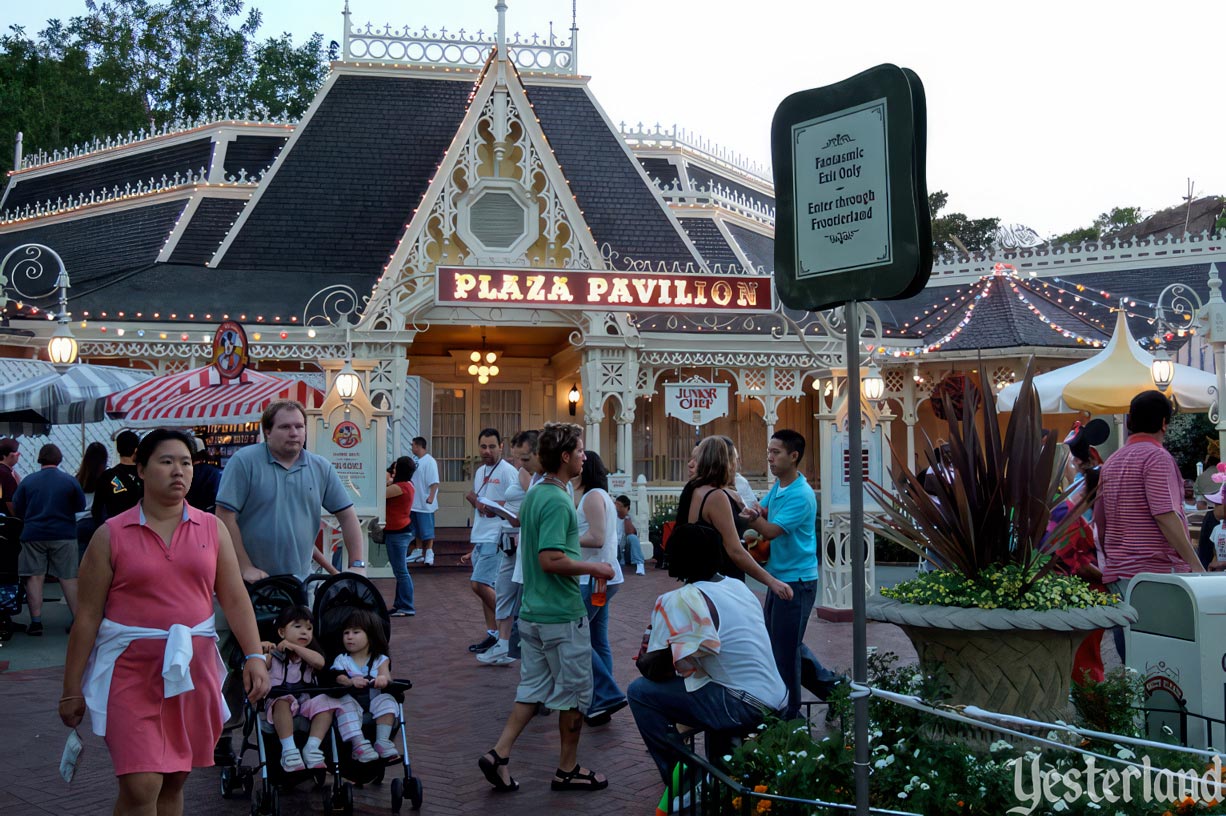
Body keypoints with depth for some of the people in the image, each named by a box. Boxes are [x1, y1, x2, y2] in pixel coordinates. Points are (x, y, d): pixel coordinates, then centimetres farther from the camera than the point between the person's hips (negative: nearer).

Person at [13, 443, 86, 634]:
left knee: (35, 577, 6)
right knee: (69, 578, 3)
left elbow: (16, 508, 3)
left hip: (33, 535, 1)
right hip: (63, 535, -1)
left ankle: (36, 622, 5)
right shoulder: (70, 481, -4)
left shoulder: (28, 481, -1)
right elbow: (80, 506, 3)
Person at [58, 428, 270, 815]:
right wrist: (72, 688, 0)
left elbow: (235, 598, 6)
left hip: (193, 667, 3)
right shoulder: (111, 534, 0)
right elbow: (88, 615, 0)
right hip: (132, 670, -3)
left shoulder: (211, 529, 7)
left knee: (174, 782, 12)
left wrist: (254, 655, -5)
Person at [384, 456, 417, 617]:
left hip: (398, 532, -11)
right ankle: (400, 605, 22)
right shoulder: (406, 485, 13)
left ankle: (407, 608, -4)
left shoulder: (400, 487, -19)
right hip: (399, 531, 11)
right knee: (400, 571, 15)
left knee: (401, 571, -7)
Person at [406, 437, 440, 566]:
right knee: (417, 530, 15)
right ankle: (418, 551, 24)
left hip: (425, 503, -8)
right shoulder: (415, 461, 13)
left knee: (427, 529, -4)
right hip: (415, 502, 9)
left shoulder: (429, 461, -13)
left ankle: (429, 553, 0)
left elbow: (434, 482, -18)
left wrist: (431, 497, -26)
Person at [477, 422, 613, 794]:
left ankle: (499, 753, 6)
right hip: (562, 615, -9)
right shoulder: (557, 501, -21)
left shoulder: (533, 495, 10)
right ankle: (568, 769, 16)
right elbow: (552, 560, -29)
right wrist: (594, 567, -15)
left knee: (533, 688, 14)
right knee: (574, 692, 6)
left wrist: (581, 563, 19)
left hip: (533, 612, 9)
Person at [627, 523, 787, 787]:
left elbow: (654, 670, -12)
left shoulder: (681, 600, -13)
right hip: (776, 702, 8)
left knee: (640, 692, -3)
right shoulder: (739, 587, 11)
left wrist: (643, 661, 11)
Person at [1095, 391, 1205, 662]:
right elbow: (1166, 516, -17)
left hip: (1116, 575, 8)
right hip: (1157, 571, -7)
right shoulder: (1157, 456, -8)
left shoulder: (1111, 462, 15)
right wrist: (1195, 565, -15)